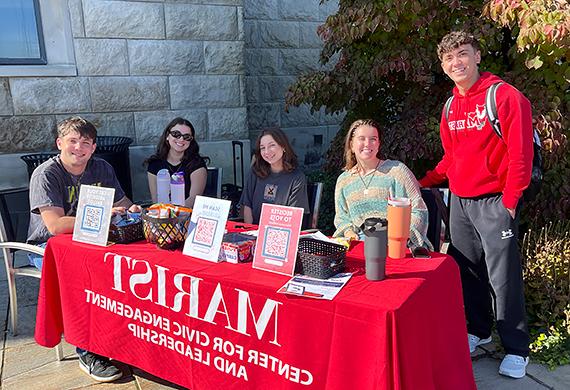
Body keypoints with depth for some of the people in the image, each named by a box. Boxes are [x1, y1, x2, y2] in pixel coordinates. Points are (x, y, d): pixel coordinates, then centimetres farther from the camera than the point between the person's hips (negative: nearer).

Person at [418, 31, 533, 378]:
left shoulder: (506, 96, -9)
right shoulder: (451, 106, 12)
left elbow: (520, 153, -13)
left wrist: (509, 201, -15)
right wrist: (425, 181, 12)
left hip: (493, 201, -6)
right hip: (459, 201, 7)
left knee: (503, 275, -2)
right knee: (467, 270, 14)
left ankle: (517, 349, 14)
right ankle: (478, 330, 32)